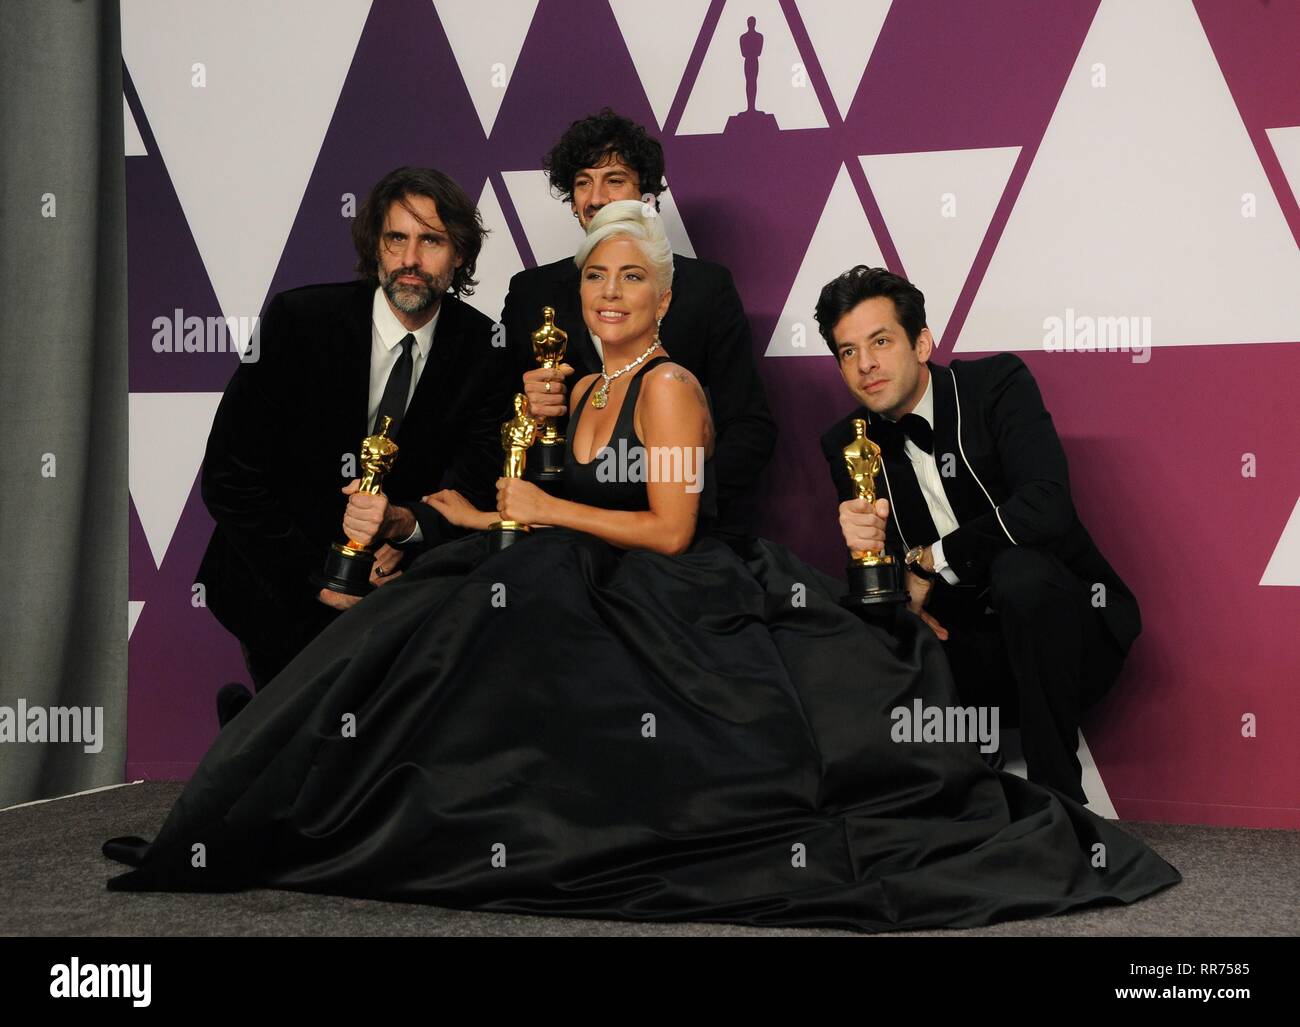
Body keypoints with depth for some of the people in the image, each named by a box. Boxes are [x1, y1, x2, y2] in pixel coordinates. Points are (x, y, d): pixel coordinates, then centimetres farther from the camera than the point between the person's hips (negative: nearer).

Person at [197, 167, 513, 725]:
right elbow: (227, 476, -11)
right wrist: (314, 578, -16)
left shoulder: (483, 349, -2)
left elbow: (472, 489, -6)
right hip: (282, 582, -2)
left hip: (394, 574, 2)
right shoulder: (296, 319, -10)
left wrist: (404, 522, -29)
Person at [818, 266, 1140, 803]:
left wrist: (928, 560, -19)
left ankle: (1057, 795, -22)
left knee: (1019, 570, -36)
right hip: (967, 647, 3)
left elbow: (1046, 506, -25)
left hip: (1067, 628, -3)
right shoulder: (847, 445, 4)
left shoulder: (997, 383, -8)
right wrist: (862, 540, -25)